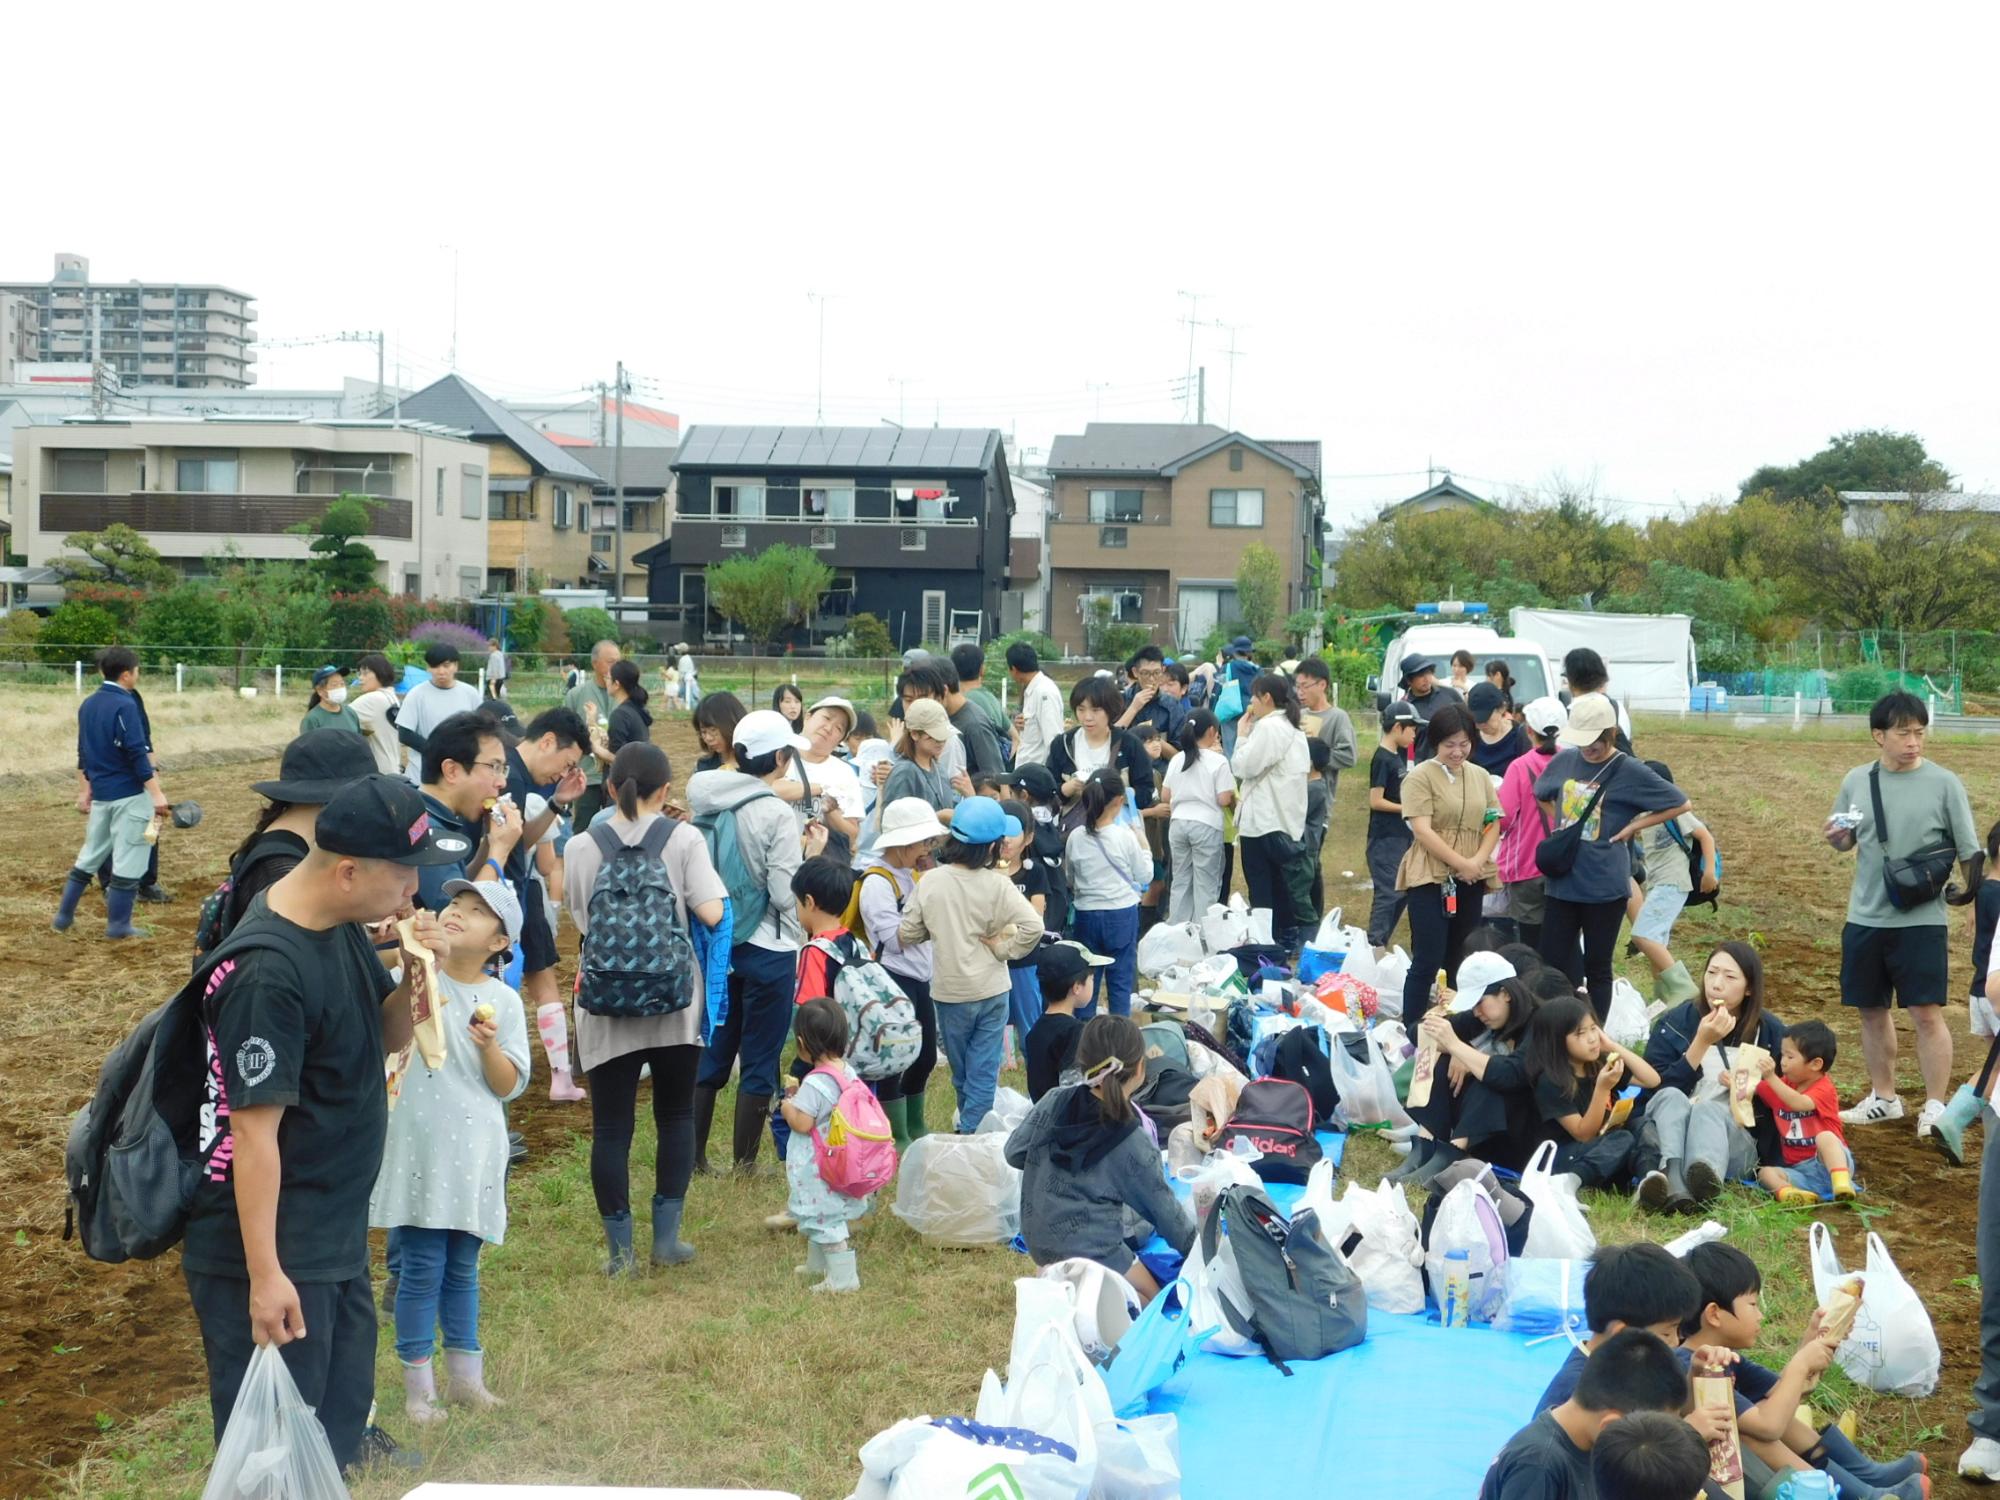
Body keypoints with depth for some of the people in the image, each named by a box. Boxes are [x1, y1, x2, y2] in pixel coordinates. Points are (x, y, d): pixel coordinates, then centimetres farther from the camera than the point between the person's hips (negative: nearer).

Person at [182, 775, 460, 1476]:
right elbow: (255, 1133, -24)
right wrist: (265, 1275, -21)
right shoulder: (268, 971, -25)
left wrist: (414, 972, -7)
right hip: (272, 1256, -9)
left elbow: (390, 1037, 14)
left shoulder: (343, 928, 2)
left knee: (342, 1422, 20)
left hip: (337, 1238, 9)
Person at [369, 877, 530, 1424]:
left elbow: (510, 1085, 3)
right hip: (419, 1144, -3)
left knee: (462, 1267, 15)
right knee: (422, 1267, -1)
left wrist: (489, 1046, -16)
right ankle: (418, 1385, 12)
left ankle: (465, 1374, 28)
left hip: (475, 1151, 3)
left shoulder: (503, 1002, 3)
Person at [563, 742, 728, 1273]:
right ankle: (667, 1237, 14)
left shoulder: (581, 847, -3)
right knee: (676, 1116, 15)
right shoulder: (684, 838, -7)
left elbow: (579, 920, 6)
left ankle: (620, 1248, 8)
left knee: (610, 1127, 6)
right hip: (675, 1001, 0)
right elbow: (711, 913, -13)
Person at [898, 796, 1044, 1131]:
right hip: (991, 989, -2)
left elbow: (908, 932, -5)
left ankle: (970, 1126, 33)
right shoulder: (997, 884, -15)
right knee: (984, 1072, 5)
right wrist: (1003, 948, -7)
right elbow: (1032, 927, -22)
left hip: (950, 990, 2)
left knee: (961, 1071, 19)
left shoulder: (930, 882, -12)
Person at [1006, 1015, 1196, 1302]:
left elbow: (1014, 1153, 3)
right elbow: (1162, 1208, -5)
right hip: (1092, 1253, -7)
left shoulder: (1054, 1103, -10)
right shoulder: (1134, 1146, -18)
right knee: (1153, 1299, 12)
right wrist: (1197, 1248, 11)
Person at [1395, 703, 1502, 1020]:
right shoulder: (1420, 777, -6)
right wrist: (1461, 863, -16)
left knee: (1459, 961, 11)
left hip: (1471, 881, 6)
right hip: (1430, 878, -6)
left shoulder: (1481, 777, 12)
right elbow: (1422, 831, -14)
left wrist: (1479, 860, -8)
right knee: (1428, 961, -8)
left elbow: (1493, 824, 11)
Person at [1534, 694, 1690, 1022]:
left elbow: (1681, 804, -3)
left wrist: (1633, 826, -7)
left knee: (1597, 967, 6)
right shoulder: (1565, 760, 3)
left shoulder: (1629, 772, -10)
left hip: (1605, 886, -4)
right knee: (1553, 960, 7)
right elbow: (1542, 795, 23)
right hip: (1563, 881, 5)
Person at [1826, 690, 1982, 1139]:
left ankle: (1935, 1108, 4)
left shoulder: (1943, 783, -6)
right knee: (1872, 1011, 13)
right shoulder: (1857, 781, 4)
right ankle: (1883, 1098, 29)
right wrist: (1837, 837, -6)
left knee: (1927, 1014, -6)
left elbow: (1969, 849, -2)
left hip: (1922, 920, -4)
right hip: (1866, 918, 4)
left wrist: (1968, 888, -14)